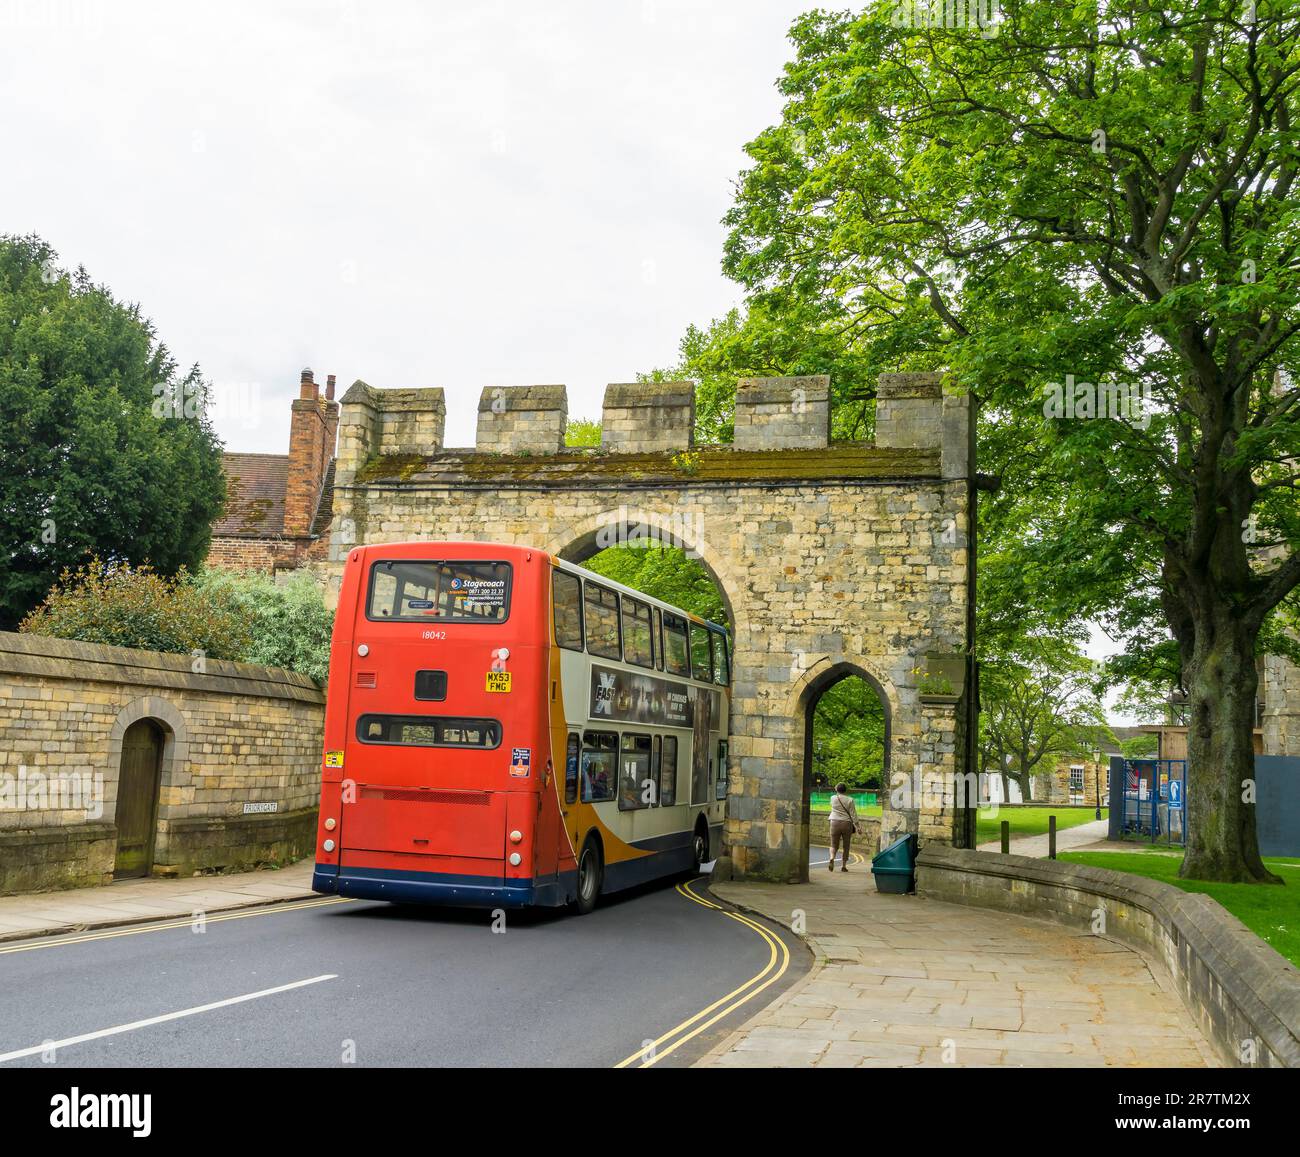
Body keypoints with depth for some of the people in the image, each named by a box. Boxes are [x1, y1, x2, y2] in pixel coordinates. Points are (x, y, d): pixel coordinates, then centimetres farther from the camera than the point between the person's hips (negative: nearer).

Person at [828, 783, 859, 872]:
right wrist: (857, 825, 0)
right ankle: (843, 865, 9)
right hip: (846, 823, -1)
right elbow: (853, 814, -4)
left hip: (835, 822, 1)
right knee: (846, 846, 10)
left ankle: (832, 858, -20)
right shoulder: (849, 800, -3)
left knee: (834, 845, 8)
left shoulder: (833, 798, 2)